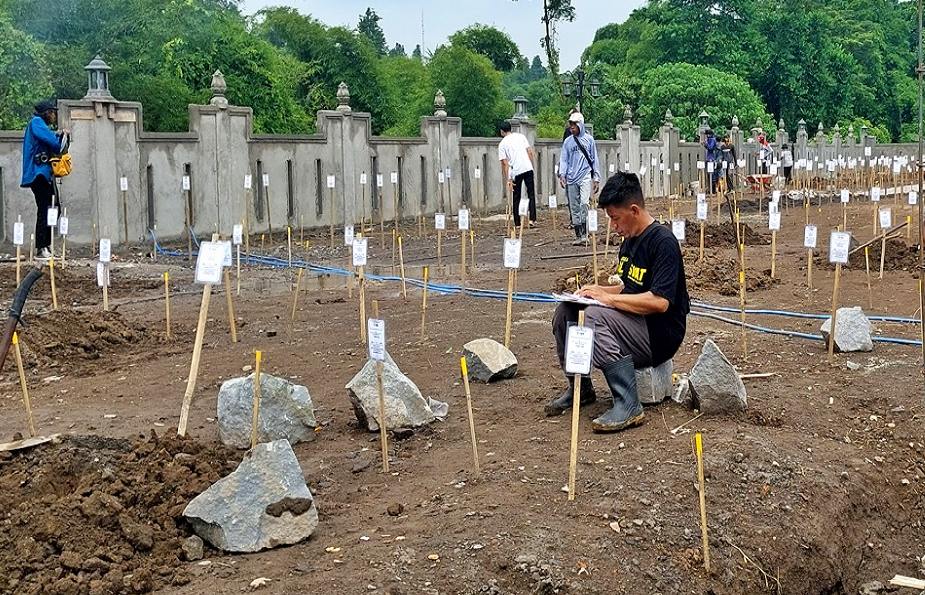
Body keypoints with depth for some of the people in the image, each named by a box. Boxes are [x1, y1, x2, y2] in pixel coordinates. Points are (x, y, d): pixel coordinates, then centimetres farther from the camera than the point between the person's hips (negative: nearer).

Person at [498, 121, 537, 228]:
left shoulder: (502, 144, 4)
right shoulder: (521, 136, 11)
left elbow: (504, 163, -2)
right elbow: (530, 152, 5)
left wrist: (508, 179, -2)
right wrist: (532, 166, 14)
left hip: (515, 172, -1)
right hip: (528, 168, 1)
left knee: (516, 197, 8)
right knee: (531, 194, 7)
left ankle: (517, 223, 9)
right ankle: (532, 219, -4)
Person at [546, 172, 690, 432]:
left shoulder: (663, 241, -17)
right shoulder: (630, 239, 12)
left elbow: (660, 302, -26)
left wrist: (608, 298, -20)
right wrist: (600, 291, 4)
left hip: (659, 336, -9)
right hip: (634, 323, 9)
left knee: (594, 317, -31)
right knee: (565, 311, -4)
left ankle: (628, 406, -29)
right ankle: (579, 388, 11)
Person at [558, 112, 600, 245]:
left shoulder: (589, 139, 5)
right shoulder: (568, 141, 10)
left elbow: (594, 159, 7)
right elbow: (563, 159, 9)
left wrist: (596, 178, 4)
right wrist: (562, 174, -7)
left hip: (585, 177, -3)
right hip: (571, 179, 3)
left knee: (584, 204, -17)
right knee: (574, 208, 4)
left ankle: (584, 235, -16)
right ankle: (578, 235, 12)